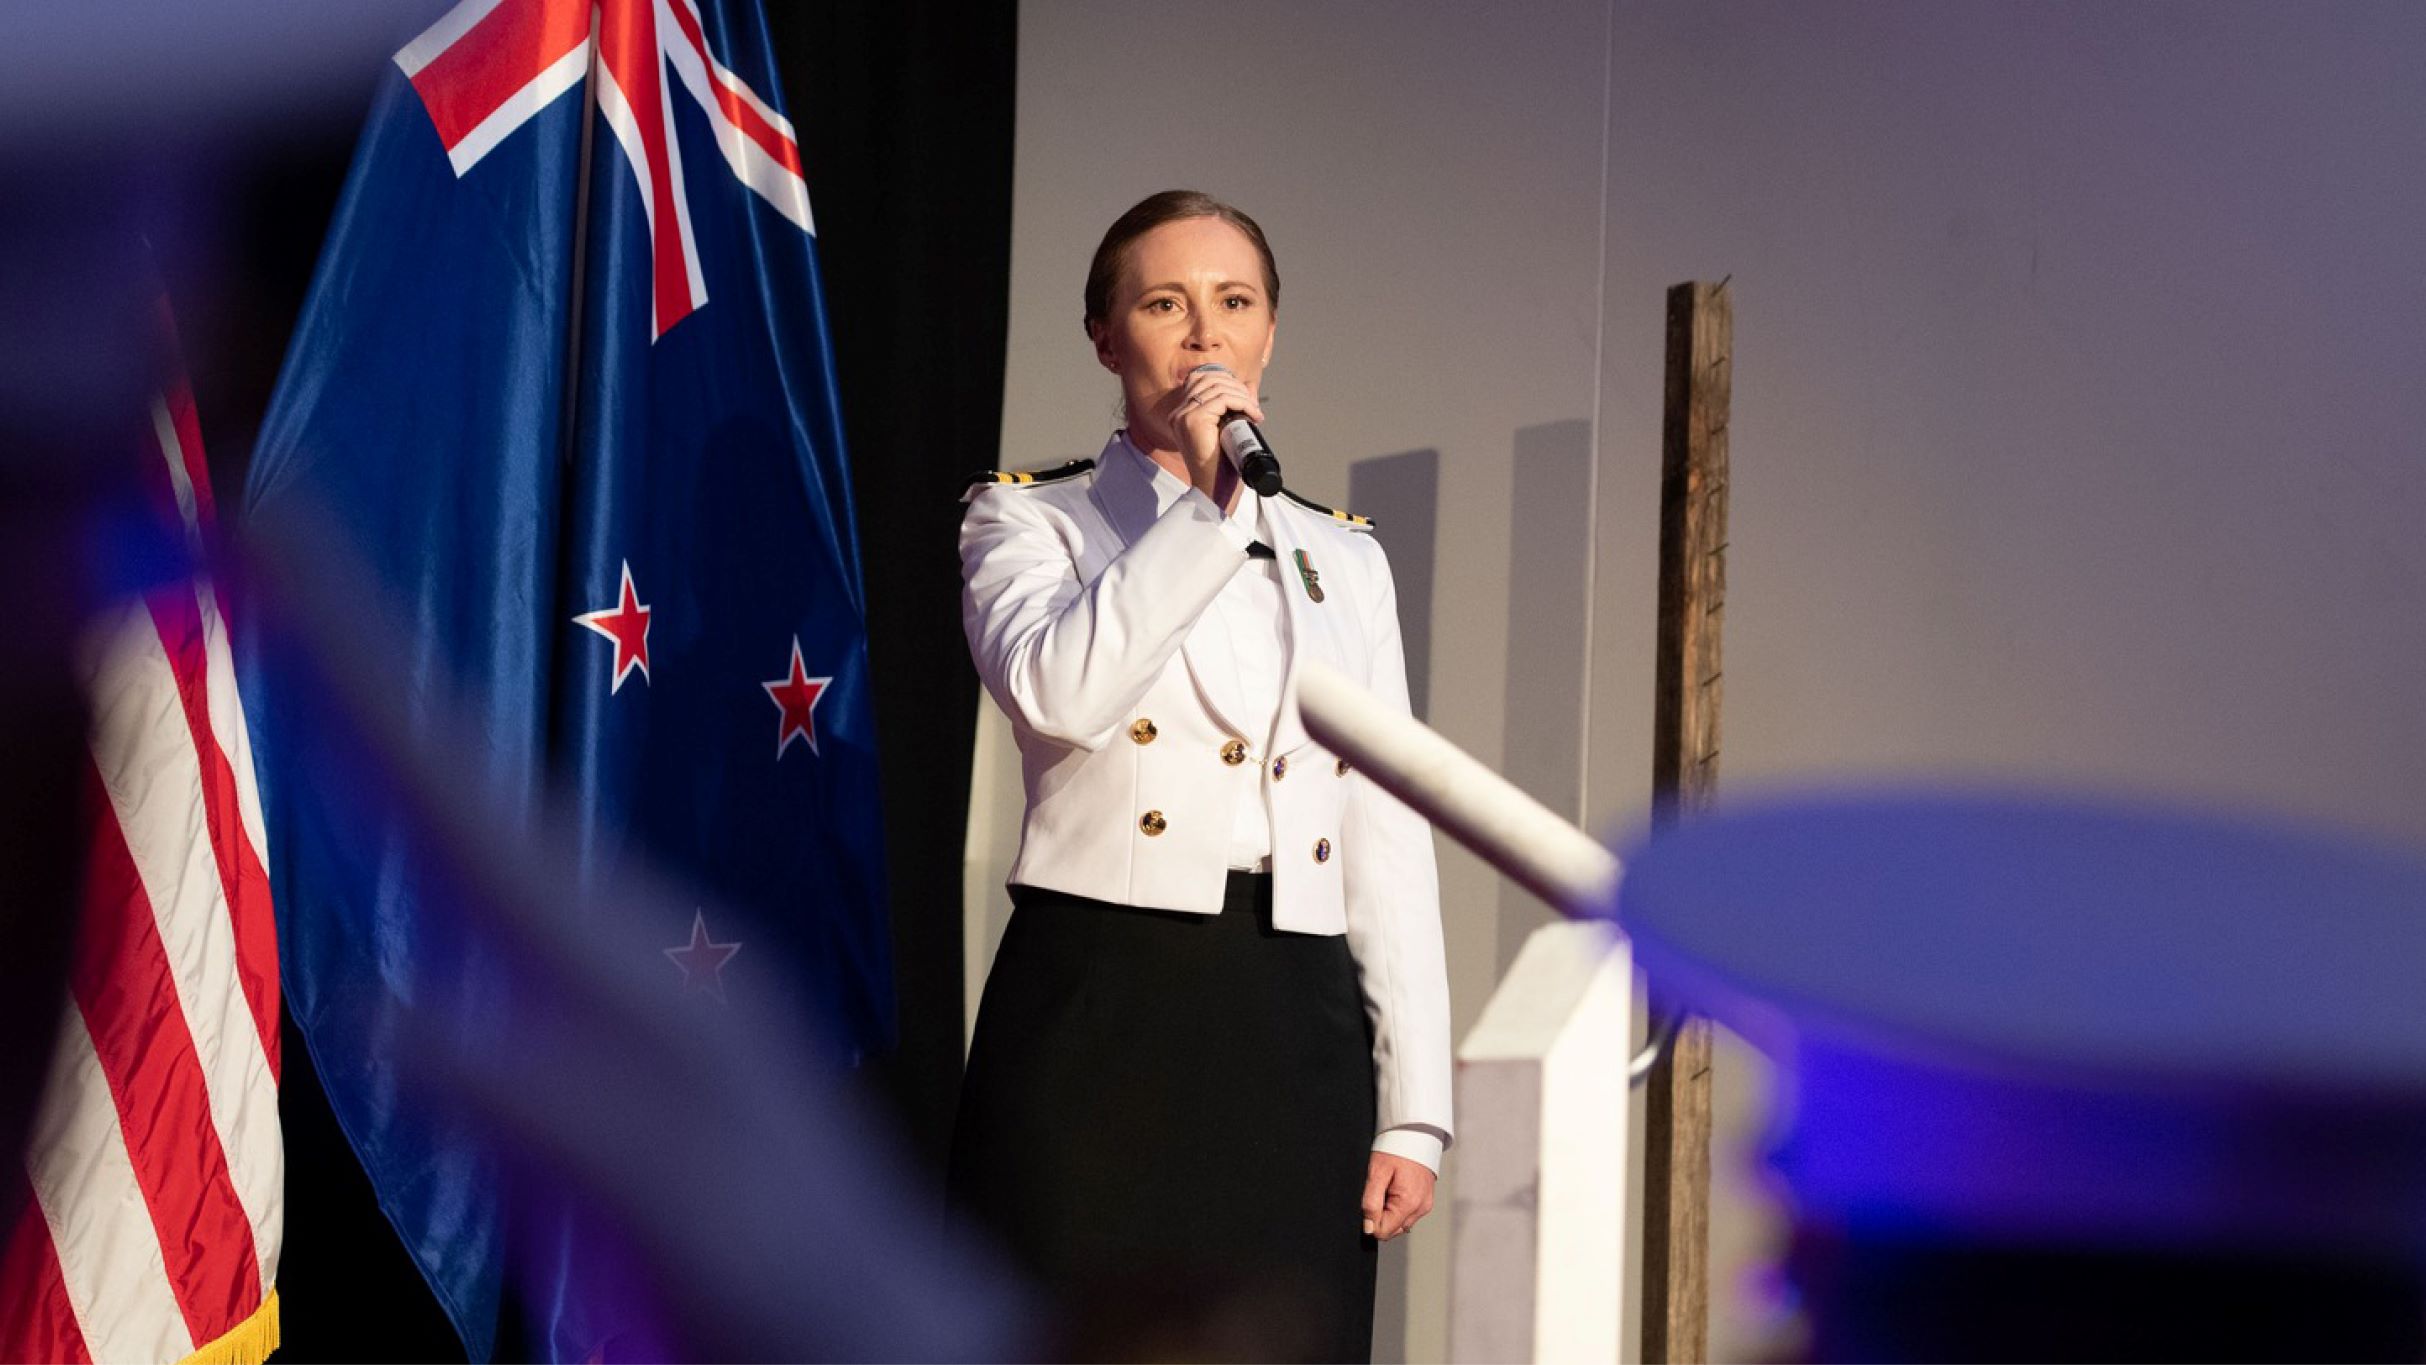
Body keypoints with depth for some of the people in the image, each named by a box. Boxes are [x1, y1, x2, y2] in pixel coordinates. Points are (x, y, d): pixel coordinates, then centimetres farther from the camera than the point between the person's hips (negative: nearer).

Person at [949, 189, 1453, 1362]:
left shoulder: (1344, 557, 16)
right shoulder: (1029, 518, 6)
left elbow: (1391, 841, 11)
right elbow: (1058, 689, -18)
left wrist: (1413, 1109, 5)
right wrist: (1207, 503, -13)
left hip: (1295, 1034, 3)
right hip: (1097, 1014, -3)